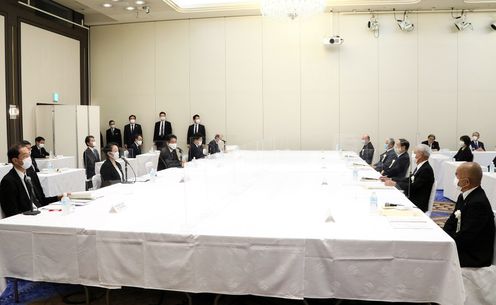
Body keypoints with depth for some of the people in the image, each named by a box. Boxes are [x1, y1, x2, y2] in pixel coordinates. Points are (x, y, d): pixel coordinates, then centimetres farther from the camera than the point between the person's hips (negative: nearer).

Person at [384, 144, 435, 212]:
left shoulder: (426, 169, -18)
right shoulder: (420, 167, 12)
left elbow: (413, 187, -23)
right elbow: (408, 180, 15)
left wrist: (395, 184, -20)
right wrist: (391, 180, 6)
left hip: (418, 205, -9)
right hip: (411, 199, 9)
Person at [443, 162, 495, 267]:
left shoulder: (479, 203, -25)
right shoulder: (464, 196, 4)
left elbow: (465, 237, -26)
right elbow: (451, 221, 10)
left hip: (475, 256, -8)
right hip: (463, 246, 9)